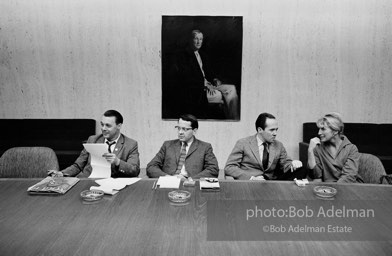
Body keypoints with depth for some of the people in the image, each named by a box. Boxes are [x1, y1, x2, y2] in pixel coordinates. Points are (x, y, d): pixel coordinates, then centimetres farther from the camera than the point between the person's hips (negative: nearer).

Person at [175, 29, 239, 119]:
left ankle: (235, 119, -14)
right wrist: (204, 84, -20)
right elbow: (186, 78, -13)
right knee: (219, 95, -27)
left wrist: (215, 79, -1)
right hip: (194, 90, -7)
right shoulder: (182, 56, -3)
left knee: (232, 88, -13)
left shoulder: (203, 55, 21)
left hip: (208, 84, 7)